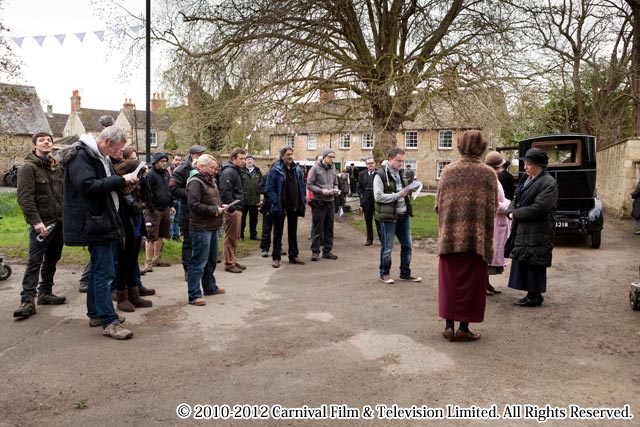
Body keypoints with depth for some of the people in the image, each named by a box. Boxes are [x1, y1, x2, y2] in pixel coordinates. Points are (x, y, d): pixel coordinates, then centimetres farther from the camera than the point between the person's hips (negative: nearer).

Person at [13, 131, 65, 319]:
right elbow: (25, 198, -14)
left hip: (59, 221, 7)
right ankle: (27, 300, -6)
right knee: (34, 262, -8)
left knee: (52, 260, 13)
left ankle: (45, 293, 24)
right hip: (41, 224, -7)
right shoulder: (28, 168, -6)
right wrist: (36, 221, -22)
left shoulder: (56, 167, 15)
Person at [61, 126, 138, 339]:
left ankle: (96, 313, 29)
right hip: (94, 223, -10)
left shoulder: (102, 158, 16)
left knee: (99, 269, 17)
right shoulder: (81, 156, -14)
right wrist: (120, 180, -23)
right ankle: (109, 321, -5)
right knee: (104, 272, -9)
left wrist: (125, 182, 5)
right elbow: (87, 185, -27)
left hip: (105, 221, 10)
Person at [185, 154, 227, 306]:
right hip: (201, 228, -10)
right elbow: (194, 205, -24)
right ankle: (194, 295, 1)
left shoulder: (209, 181, 15)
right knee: (199, 262, -5)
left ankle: (210, 287, 37)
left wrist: (220, 206, 6)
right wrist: (214, 210, -19)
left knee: (212, 259, 21)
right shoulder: (195, 182, -15)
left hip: (212, 227, 10)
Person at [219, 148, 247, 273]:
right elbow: (225, 192, -22)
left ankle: (233, 260, 25)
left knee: (235, 237, 16)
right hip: (232, 210, -10)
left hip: (237, 209, 10)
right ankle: (229, 263, 4)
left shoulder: (236, 171, 18)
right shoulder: (228, 171, -14)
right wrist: (232, 208, -22)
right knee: (231, 237, -3)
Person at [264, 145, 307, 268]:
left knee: (293, 232, 14)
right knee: (278, 233, 4)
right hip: (280, 207, -5)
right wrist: (276, 202, -19)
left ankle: (293, 256, 24)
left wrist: (303, 201, 4)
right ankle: (276, 258, 11)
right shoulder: (275, 170, -10)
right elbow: (269, 189, -13)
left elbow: (302, 186, 14)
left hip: (294, 206, 5)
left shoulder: (297, 169, 7)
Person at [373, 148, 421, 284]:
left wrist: (407, 191, 6)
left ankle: (405, 273, 25)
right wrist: (397, 195, -19)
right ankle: (384, 273, 20)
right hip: (389, 216, -7)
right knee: (387, 247, 4)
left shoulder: (399, 173, 14)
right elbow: (378, 196, -18)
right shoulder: (381, 175, -11)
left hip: (403, 215, 8)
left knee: (407, 245, 12)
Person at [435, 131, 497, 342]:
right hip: (476, 237, -2)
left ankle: (449, 326, 13)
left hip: (450, 235, 2)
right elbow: (492, 208, -3)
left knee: (449, 281, 12)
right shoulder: (488, 173, -3)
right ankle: (464, 328, 12)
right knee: (471, 283, 8)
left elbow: (438, 204, 2)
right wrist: (487, 236, 9)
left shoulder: (448, 171, 1)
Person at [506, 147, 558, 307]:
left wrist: (516, 214, -13)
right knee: (522, 261, 11)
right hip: (522, 229, 9)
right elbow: (515, 199, 19)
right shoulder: (528, 180, 16)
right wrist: (512, 211, -2)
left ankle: (535, 296, 7)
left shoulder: (548, 183, -12)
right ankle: (532, 294, 20)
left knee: (533, 263, -3)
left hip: (537, 231, -9)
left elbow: (539, 208, -21)